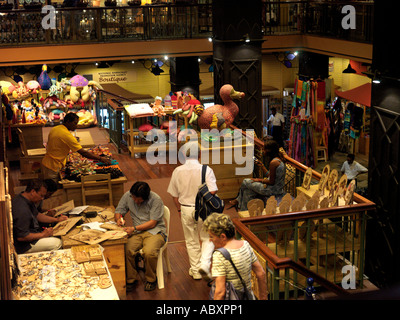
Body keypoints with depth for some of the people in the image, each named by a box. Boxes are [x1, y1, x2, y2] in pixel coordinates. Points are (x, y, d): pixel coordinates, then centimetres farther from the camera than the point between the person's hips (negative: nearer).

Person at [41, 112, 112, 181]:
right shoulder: (67, 135, -22)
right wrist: (100, 158, -18)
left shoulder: (54, 129, 6)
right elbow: (83, 153, -22)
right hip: (52, 168, -9)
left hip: (46, 162, 9)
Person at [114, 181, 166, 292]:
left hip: (155, 231, -4)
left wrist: (134, 228, -22)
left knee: (149, 252, -34)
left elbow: (152, 223, -13)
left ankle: (151, 279, -5)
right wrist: (119, 219, -12)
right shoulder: (127, 196, 1)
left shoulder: (155, 200, -12)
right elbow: (118, 212, 13)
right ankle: (131, 279, -4)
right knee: (126, 251, -27)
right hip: (137, 232, 4)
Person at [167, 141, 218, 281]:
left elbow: (174, 195, 2)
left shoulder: (177, 171, -5)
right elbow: (212, 191, -19)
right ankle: (204, 263, -7)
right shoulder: (206, 170, -13)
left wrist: (179, 209, 16)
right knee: (207, 238, 15)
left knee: (191, 241, 15)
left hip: (186, 209, 2)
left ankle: (195, 271, 24)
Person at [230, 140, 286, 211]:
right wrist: (262, 166, 14)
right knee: (248, 191, 12)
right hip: (277, 188, 9)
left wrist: (259, 180, -7)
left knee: (245, 182, 4)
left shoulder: (273, 162, -24)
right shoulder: (278, 159, 8)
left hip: (273, 190, -9)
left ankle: (238, 200, 29)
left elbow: (271, 182, -21)